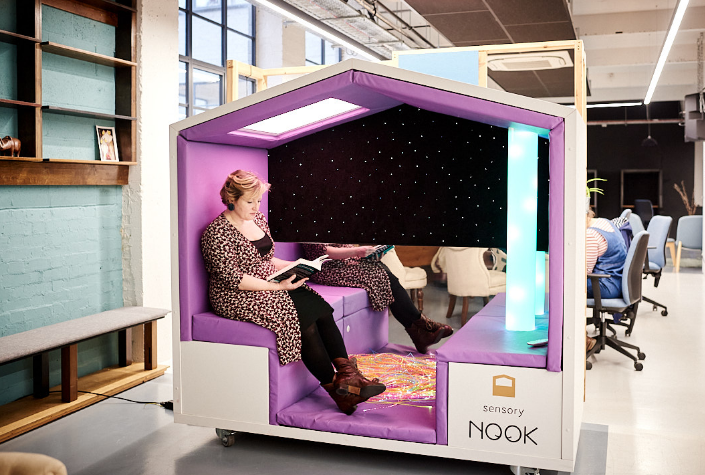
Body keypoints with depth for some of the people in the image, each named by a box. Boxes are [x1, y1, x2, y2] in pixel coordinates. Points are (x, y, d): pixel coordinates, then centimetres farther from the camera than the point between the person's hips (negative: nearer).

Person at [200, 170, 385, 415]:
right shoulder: (217, 233, -13)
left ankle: (347, 376, -20)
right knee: (304, 320, -26)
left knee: (322, 310, -17)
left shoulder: (258, 220, 12)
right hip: (239, 298, -8)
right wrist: (278, 286, -23)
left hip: (271, 286, 8)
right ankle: (335, 387, -15)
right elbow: (235, 279, -19)